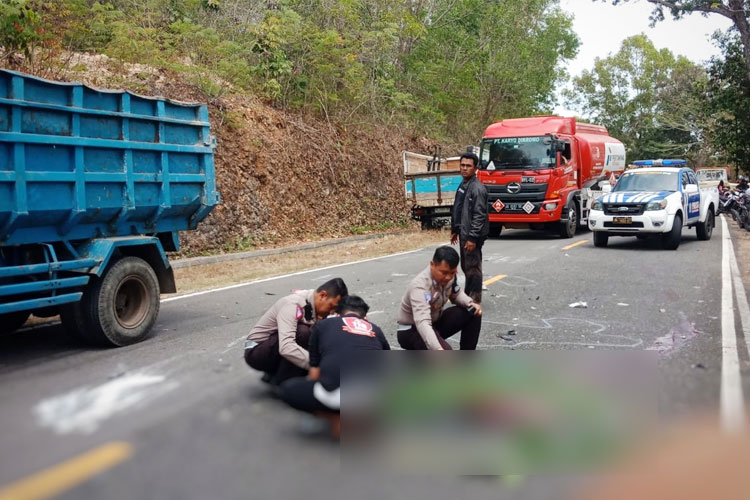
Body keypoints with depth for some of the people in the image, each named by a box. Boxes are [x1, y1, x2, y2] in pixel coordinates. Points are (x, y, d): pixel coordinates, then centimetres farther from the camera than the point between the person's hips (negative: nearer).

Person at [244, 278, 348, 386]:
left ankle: (274, 373, 7)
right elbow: (286, 348, -41)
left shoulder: (315, 307, -3)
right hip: (256, 352, -8)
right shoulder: (293, 304, -28)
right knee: (302, 332, -31)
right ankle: (279, 383, -14)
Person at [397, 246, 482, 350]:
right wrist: (438, 350, -61)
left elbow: (456, 294, 12)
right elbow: (422, 323, -47)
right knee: (445, 352, -34)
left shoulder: (449, 275, -12)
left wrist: (470, 303, -10)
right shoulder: (420, 286, -34)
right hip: (411, 331, -8)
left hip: (435, 323, 8)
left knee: (474, 312, -5)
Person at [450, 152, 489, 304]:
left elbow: (479, 215, -20)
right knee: (465, 266, 17)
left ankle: (475, 300, 5)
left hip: (472, 235, -9)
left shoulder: (477, 188, -16)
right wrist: (454, 230, 19)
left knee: (473, 268, -2)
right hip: (463, 233, 9)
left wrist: (473, 238, -22)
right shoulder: (463, 185, 12)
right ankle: (468, 295, 30)